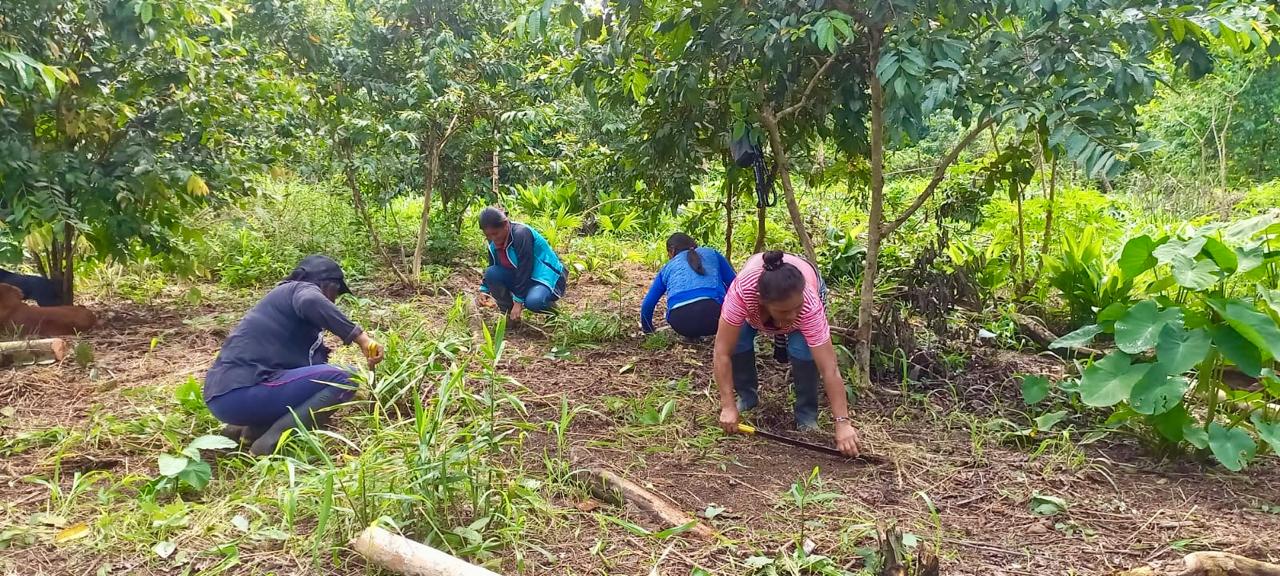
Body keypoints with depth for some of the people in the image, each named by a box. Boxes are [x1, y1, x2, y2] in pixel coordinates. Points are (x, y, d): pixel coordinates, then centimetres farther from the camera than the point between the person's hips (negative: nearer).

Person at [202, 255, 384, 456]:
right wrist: (360, 337, -26)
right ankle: (270, 444, -17)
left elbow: (313, 362, 28)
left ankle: (250, 429, 10)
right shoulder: (302, 289, 0)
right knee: (341, 379, -14)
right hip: (240, 392, -10)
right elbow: (312, 303, -27)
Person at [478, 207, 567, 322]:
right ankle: (508, 313, 0)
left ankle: (551, 308, -1)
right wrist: (484, 291, -1)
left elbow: (524, 269, -28)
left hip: (547, 276, -7)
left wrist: (518, 302, -28)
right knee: (491, 273, -16)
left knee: (533, 301, -37)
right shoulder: (493, 242, -3)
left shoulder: (521, 234, -26)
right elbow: (492, 267, 11)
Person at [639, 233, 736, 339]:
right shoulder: (711, 253, 28)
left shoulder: (667, 267, 29)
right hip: (713, 313, -1)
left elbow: (647, 304, 28)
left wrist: (648, 331, 46)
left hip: (681, 323, 1)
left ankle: (691, 334, 21)